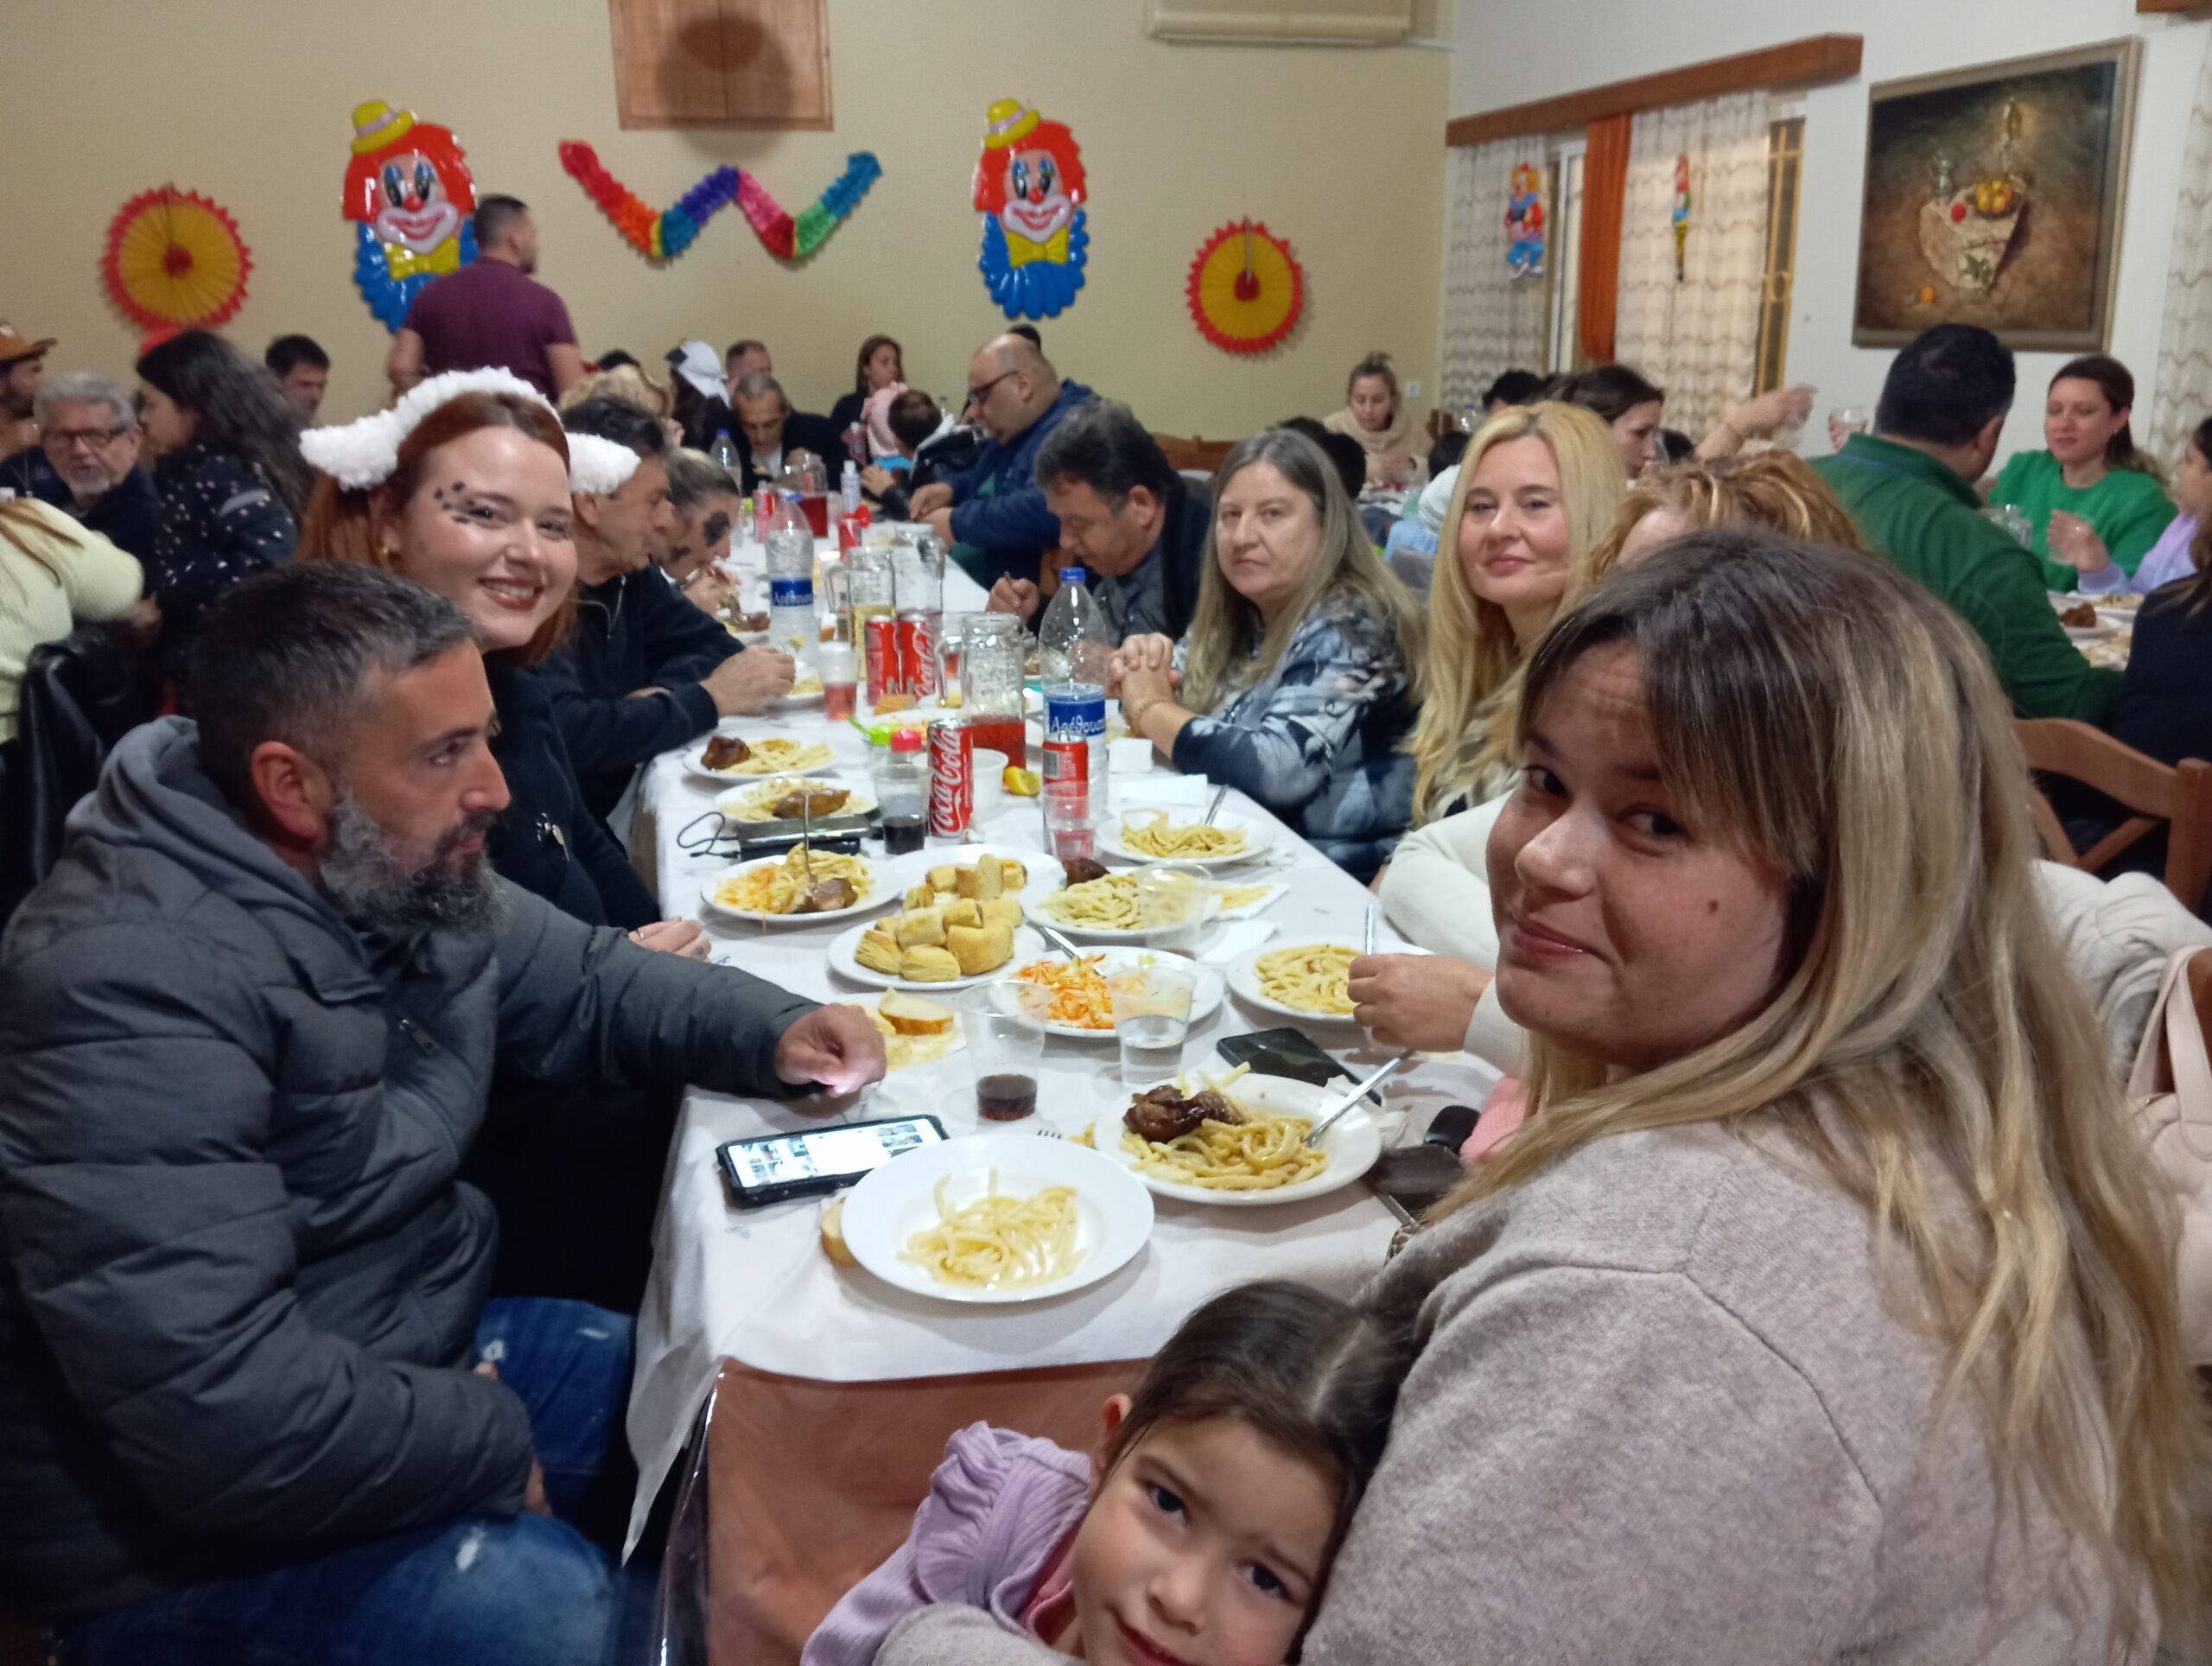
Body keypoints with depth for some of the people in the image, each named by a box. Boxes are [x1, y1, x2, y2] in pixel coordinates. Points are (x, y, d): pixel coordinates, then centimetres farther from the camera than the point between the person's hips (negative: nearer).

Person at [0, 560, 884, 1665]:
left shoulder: (403, 870, -3)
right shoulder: (133, 985, -30)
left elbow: (588, 985, 14)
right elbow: (219, 1415, -34)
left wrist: (774, 1031, -5)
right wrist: (496, 1444, -19)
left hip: (421, 1351, 8)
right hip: (187, 1530, -8)